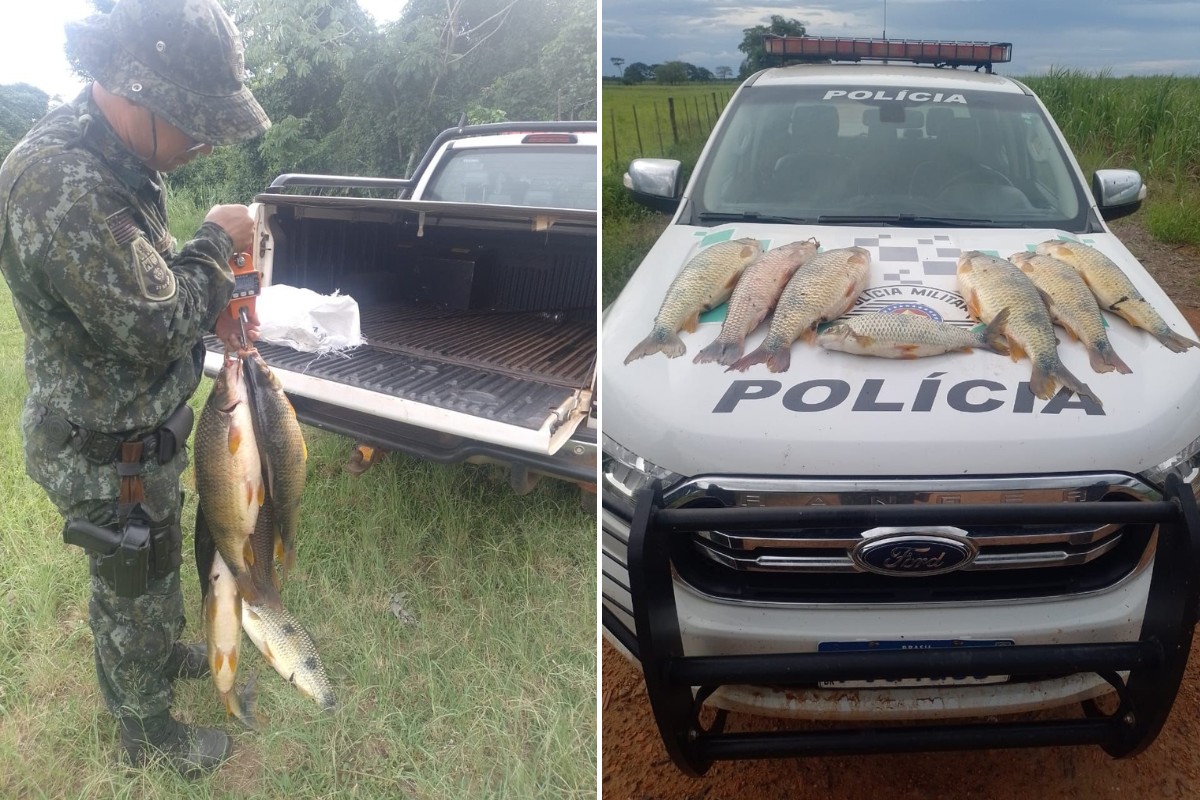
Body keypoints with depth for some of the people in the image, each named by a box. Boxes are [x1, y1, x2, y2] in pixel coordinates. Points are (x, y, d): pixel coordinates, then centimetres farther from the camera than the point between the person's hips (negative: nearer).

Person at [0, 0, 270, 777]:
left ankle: (164, 652, 56)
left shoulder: (116, 160, -1)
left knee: (157, 568, 30)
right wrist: (216, 243, -18)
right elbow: (152, 324, -32)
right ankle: (151, 733, 37)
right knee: (134, 596, 14)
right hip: (107, 459, -9)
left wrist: (209, 303, -2)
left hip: (145, 432, 9)